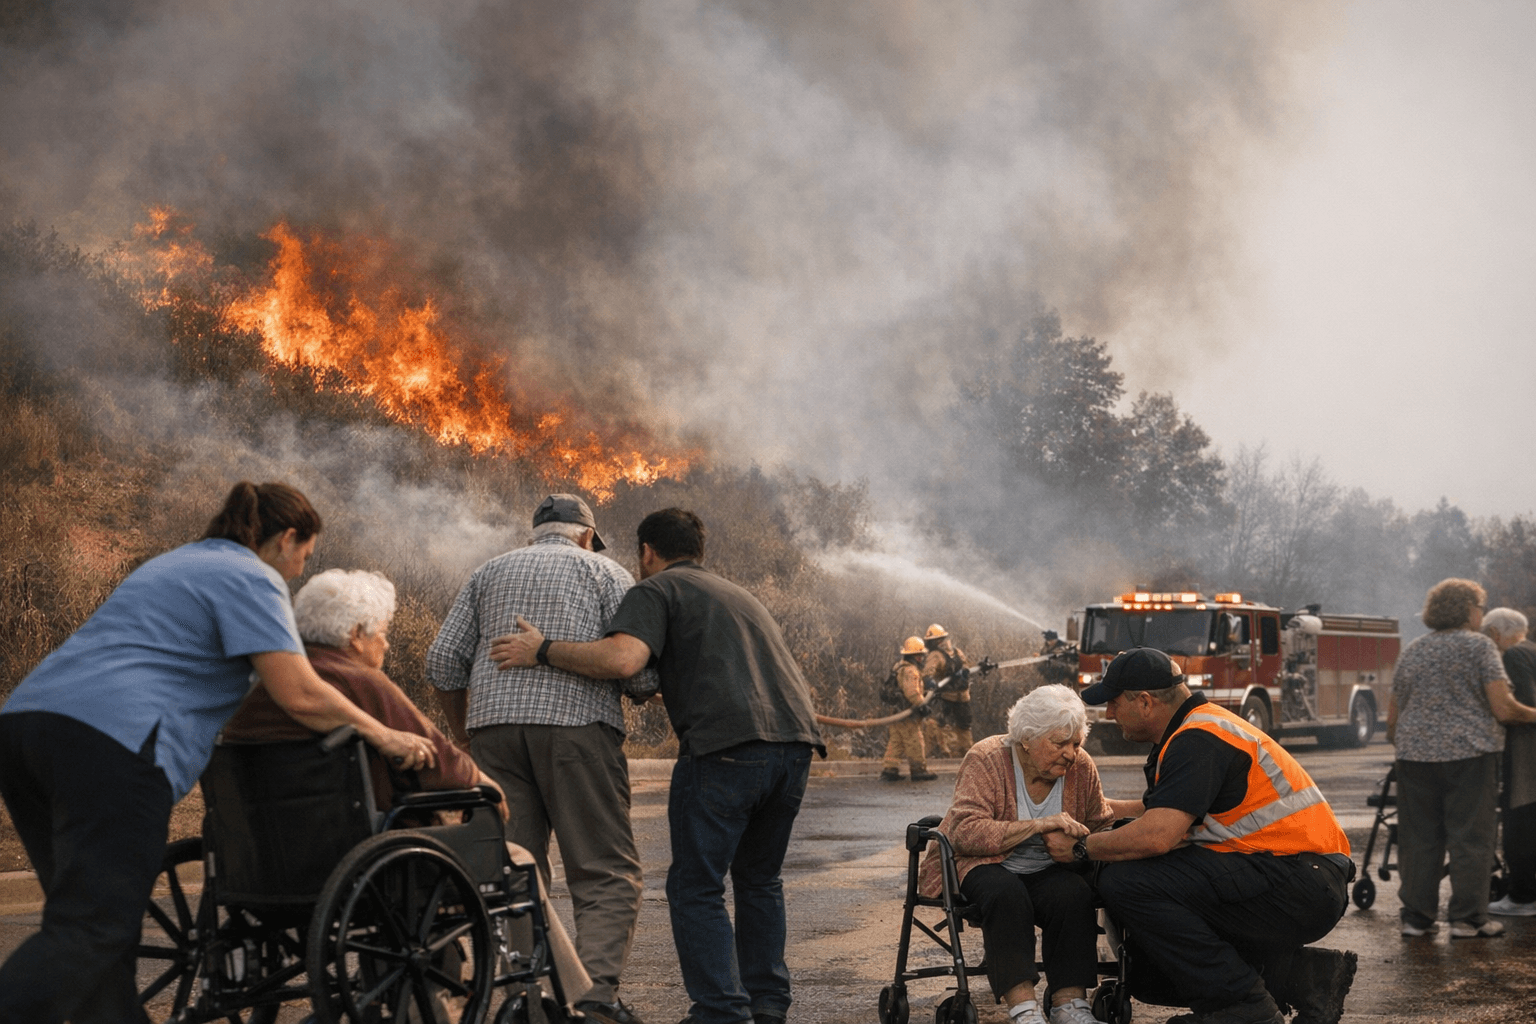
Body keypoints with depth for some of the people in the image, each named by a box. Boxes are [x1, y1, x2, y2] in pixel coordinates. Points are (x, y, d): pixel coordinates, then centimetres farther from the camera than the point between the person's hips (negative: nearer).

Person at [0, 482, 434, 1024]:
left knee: (92, 922, 10)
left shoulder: (174, 563, 32)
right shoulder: (252, 578, 3)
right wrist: (381, 734, 4)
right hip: (109, 741, -10)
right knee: (91, 930, -12)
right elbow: (299, 695, -8)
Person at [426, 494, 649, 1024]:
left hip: (494, 722, 4)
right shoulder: (605, 571, 15)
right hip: (576, 721, -3)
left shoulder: (490, 572, 25)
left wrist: (464, 734, 25)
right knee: (607, 871, -2)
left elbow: (444, 661, 14)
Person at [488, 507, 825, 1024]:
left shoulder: (656, 590, 8)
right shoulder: (740, 594, 31)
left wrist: (542, 650, 0)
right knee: (759, 880, 21)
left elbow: (621, 659, -12)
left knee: (696, 889, 1)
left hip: (725, 745, -7)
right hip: (796, 740, 7)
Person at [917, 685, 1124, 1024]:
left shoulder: (1081, 767, 1)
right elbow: (965, 832, -24)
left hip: (1046, 870, 4)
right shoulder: (985, 760, -13)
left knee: (1073, 893, -30)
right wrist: (1039, 825, -31)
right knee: (1006, 894, -36)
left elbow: (1102, 825, 14)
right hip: (983, 866, -3)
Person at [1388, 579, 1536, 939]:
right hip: (1468, 753, -5)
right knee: (1470, 838, 1)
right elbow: (1503, 709, -9)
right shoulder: (1479, 646, -1)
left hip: (1415, 754, 5)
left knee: (1418, 839, 8)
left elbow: (1392, 717, 19)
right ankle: (1467, 918, 2)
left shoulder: (1411, 652, 15)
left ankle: (1416, 917, 9)